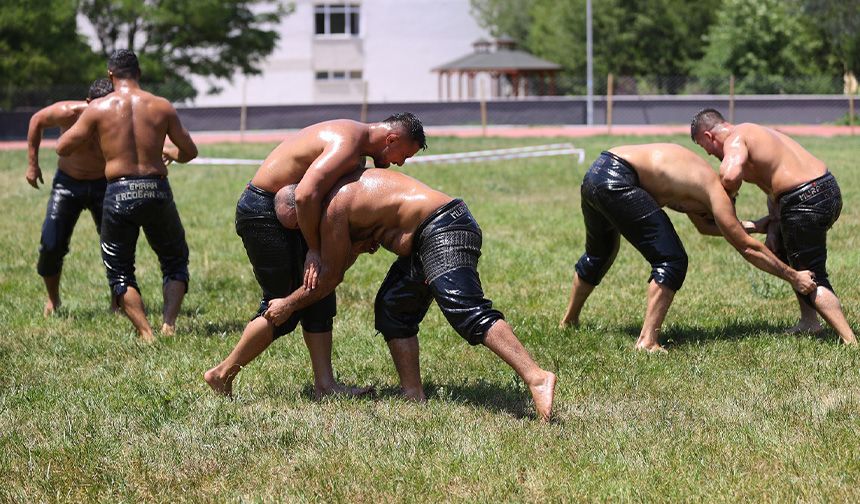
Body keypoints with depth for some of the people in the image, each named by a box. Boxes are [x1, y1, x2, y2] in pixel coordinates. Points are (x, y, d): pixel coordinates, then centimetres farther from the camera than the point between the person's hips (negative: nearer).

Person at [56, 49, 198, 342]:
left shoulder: (98, 109, 0)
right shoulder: (161, 107, 3)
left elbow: (62, 148, 5)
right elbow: (189, 152, 10)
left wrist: (86, 123, 22)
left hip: (118, 193, -1)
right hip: (157, 189, 1)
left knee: (119, 271, 13)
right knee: (175, 261, 20)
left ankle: (145, 333, -2)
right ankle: (169, 323, 1)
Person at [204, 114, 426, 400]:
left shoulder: (355, 135, 10)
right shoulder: (348, 145, -22)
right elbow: (306, 194, -34)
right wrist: (314, 250, -23)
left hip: (282, 210, 10)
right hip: (262, 212, -10)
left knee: (319, 296, 6)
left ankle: (324, 384, 5)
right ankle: (223, 374, 6)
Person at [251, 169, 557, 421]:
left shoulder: (333, 208, -10)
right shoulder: (345, 187, 20)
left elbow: (331, 276, -3)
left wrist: (288, 305, 8)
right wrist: (356, 248, 8)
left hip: (444, 232, -11)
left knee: (466, 313, -25)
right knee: (392, 308, 16)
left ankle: (536, 378, -38)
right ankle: (414, 397, 15)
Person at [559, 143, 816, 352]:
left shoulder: (691, 178, 25)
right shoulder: (715, 190, 0)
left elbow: (703, 226, 39)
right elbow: (747, 248, 1)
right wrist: (792, 277, 7)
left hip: (594, 174, 10)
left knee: (599, 253, 34)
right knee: (671, 260, -4)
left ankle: (569, 320, 53)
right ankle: (647, 341, -11)